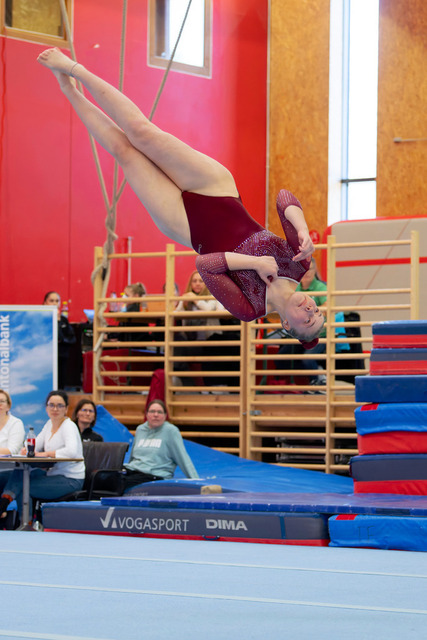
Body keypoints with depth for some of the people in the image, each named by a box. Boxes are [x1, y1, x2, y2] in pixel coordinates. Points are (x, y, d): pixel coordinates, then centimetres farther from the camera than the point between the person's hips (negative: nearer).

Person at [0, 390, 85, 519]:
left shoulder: (69, 426, -14)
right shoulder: (50, 424, 12)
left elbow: (72, 451, -31)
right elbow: (36, 444, 13)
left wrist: (46, 453, -25)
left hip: (71, 480, -8)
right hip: (53, 473, 8)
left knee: (23, 487, -18)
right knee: (19, 472, -12)